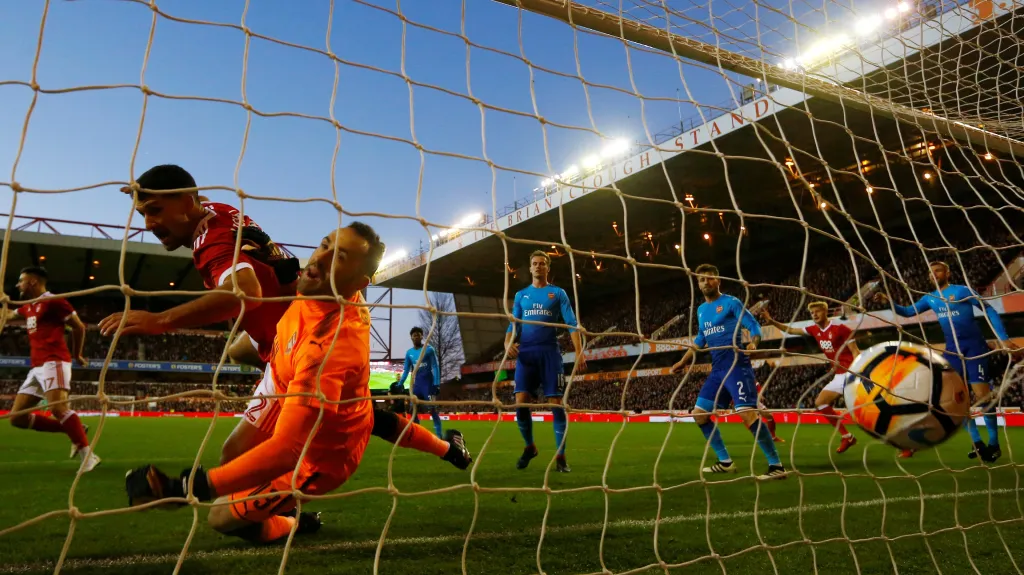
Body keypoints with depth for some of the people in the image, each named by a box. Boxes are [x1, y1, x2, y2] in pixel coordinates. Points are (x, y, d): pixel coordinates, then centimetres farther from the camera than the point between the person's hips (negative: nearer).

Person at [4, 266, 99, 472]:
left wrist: (77, 355, 6)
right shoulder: (27, 307, 22)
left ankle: (87, 454, -26)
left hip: (54, 362, -10)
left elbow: (79, 327, -4)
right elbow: (8, 316, 41)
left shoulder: (53, 301, -5)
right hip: (36, 368, 10)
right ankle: (74, 431, 7)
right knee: (17, 417, 4)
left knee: (57, 408, -27)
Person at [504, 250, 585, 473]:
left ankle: (560, 457, 4)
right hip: (526, 353, 2)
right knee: (521, 402, -9)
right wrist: (508, 343, -9)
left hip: (550, 353, -2)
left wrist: (579, 352, -12)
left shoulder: (558, 293, 9)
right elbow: (513, 325, 13)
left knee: (556, 404, -6)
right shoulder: (521, 295, 16)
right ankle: (529, 446, 15)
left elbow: (571, 324, 1)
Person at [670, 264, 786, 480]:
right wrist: (683, 361, 26)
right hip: (717, 370, 8)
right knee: (699, 414, 8)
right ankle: (725, 462, 18)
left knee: (747, 413, -19)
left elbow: (754, 326, -8)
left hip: (736, 366, -8)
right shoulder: (701, 310, 17)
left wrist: (753, 344, -29)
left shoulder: (731, 302, -4)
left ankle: (777, 466, -10)